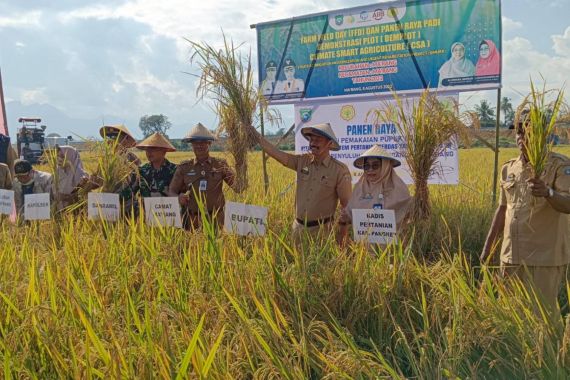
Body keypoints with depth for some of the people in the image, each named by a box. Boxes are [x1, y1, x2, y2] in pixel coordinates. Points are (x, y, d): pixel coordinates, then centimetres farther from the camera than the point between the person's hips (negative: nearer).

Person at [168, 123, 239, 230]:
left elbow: (237, 187, 1)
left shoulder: (220, 164, 5)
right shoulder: (184, 167, 6)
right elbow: (171, 191, 7)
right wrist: (178, 197, -15)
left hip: (216, 219, 0)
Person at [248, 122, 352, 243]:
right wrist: (253, 131, -4)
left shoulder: (340, 170, -9)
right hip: (298, 226, 4)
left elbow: (347, 205, -7)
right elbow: (275, 152, -1)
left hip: (322, 229, -4)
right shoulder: (302, 161, 2)